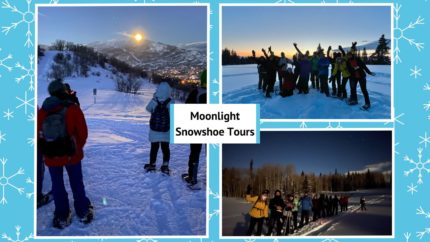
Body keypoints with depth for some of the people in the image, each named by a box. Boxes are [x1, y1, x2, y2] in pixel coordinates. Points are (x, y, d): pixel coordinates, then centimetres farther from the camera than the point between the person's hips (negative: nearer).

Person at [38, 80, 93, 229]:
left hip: (51, 156, 1)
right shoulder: (73, 109, -12)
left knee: (57, 185, 14)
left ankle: (62, 216, 22)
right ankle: (83, 212, 25)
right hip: (72, 154, -1)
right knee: (77, 183, 14)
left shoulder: (42, 111, -5)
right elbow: (83, 132, -9)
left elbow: (38, 134, 2)